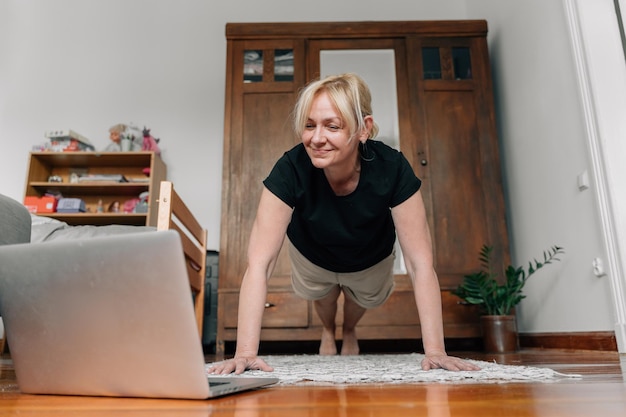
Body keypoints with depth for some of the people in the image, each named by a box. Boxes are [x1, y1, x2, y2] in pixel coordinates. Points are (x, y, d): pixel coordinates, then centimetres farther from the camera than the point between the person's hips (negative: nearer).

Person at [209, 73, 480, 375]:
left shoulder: (392, 168, -37)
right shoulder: (290, 169, -39)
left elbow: (420, 263, -35)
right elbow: (259, 262, -40)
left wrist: (435, 351, -40)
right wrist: (245, 352, -46)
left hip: (371, 260, 1)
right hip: (312, 256, 0)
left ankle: (349, 331, 58)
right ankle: (327, 331, 58)